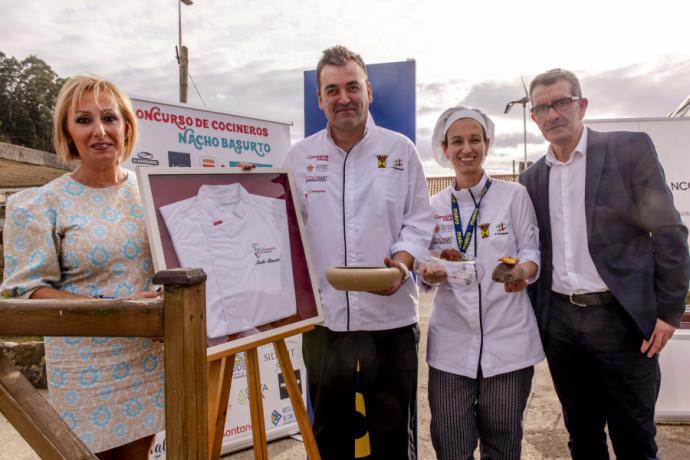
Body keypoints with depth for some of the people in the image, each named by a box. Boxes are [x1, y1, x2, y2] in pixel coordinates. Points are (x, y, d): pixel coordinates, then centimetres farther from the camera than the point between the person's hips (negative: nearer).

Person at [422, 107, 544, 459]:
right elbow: (425, 264, 9)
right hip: (451, 341, 1)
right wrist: (429, 271, -14)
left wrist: (522, 270, -21)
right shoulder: (435, 205, 8)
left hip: (507, 338, -1)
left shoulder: (514, 195, 3)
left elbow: (532, 249, 1)